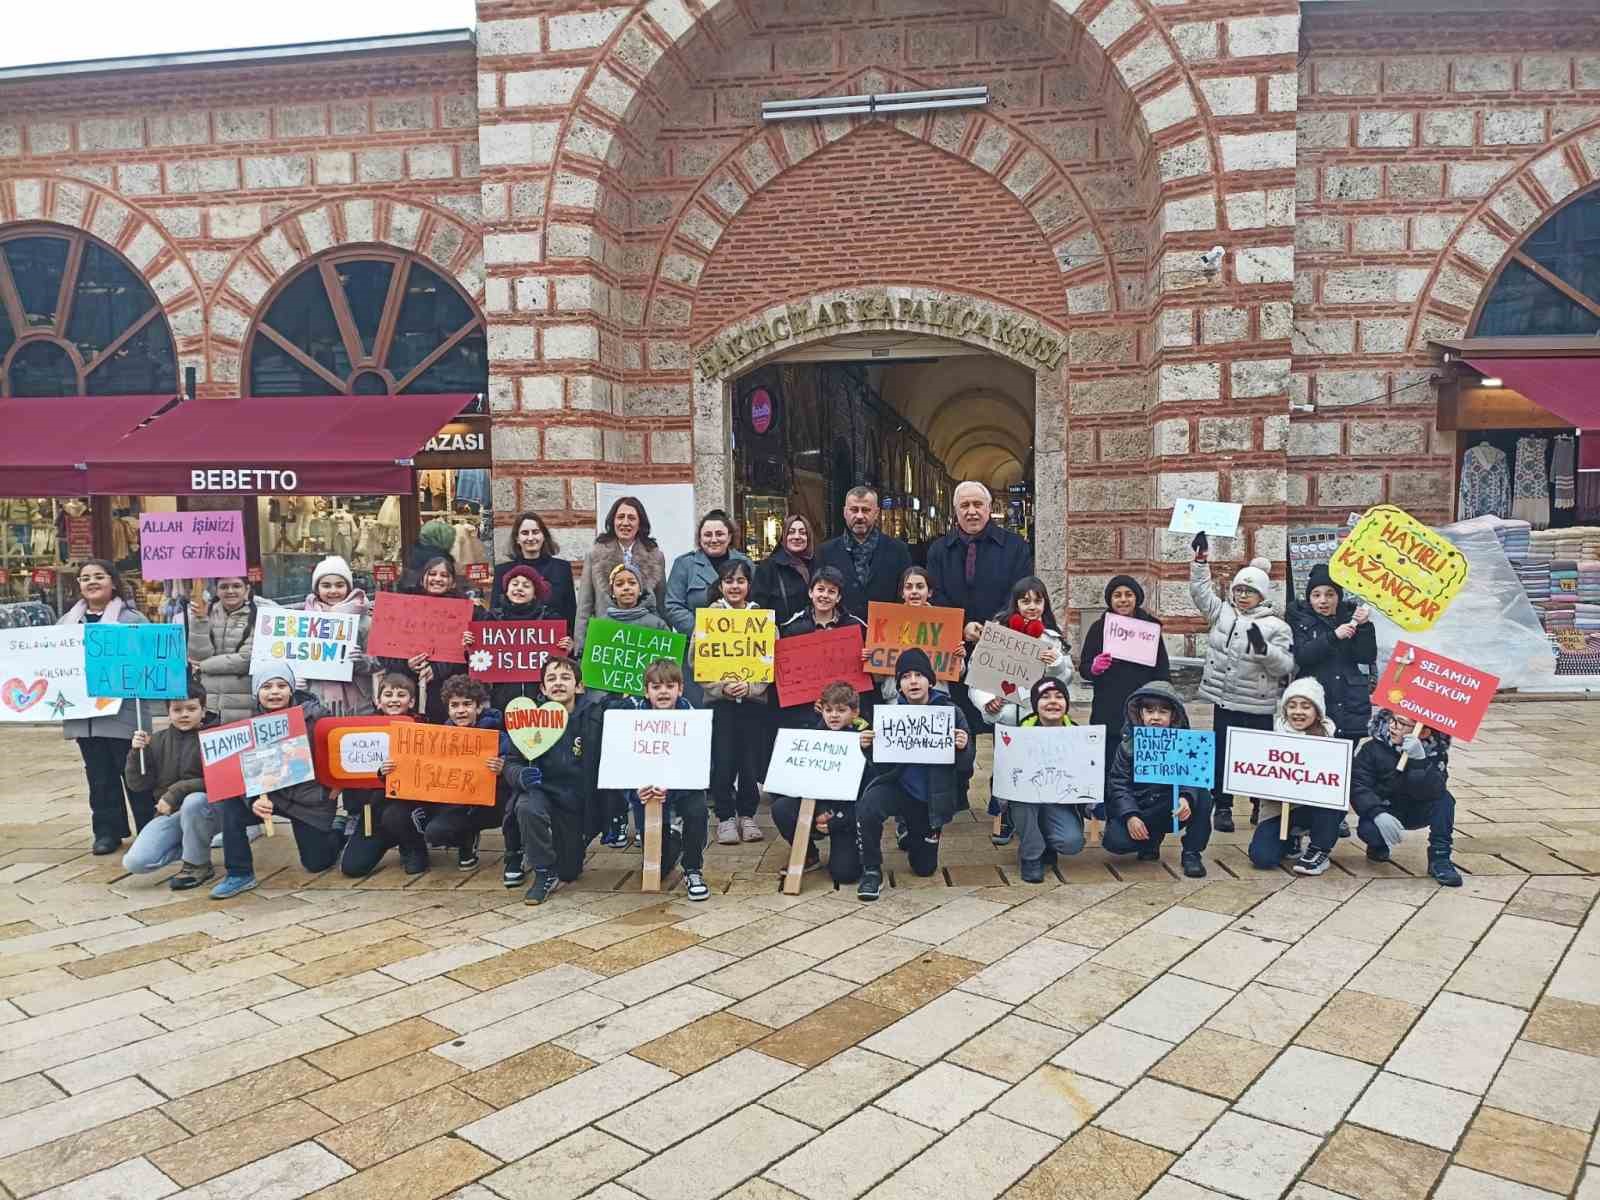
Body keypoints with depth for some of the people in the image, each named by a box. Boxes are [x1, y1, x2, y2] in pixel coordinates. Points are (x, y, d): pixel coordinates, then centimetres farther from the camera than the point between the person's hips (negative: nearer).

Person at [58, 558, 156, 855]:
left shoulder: (133, 619, -3)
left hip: (124, 711, -4)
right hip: (84, 714, 4)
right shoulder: (67, 621, 12)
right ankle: (107, 831, 20)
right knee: (99, 776, 10)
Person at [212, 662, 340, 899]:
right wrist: (255, 800, -30)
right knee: (232, 807, -24)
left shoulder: (313, 714, -15)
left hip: (311, 798, -3)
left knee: (316, 864, 3)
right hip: (272, 794, 3)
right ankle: (239, 874, -9)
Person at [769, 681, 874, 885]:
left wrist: (835, 821, -19)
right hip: (816, 806, 4)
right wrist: (818, 814, -21)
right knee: (781, 808, -24)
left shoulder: (864, 740, -10)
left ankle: (857, 847, 20)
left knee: (843, 873, -17)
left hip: (846, 814, -4)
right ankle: (809, 856, 1)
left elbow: (865, 790, -13)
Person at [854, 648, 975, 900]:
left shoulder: (951, 712, -9)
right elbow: (878, 762, -4)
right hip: (897, 785, -1)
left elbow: (966, 765, -7)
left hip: (931, 798, 1)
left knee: (924, 868, 14)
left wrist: (963, 748, -30)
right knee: (867, 807, -35)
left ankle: (912, 832, 48)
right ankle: (871, 872, -11)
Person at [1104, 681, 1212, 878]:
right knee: (1115, 841, -27)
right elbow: (1119, 785, -8)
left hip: (1172, 810, 0)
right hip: (1137, 810, 0)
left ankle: (1191, 854, -9)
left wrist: (1186, 798, -40)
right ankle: (1152, 840, 9)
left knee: (1202, 795, -28)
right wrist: (1130, 816, -24)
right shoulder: (1128, 745, -3)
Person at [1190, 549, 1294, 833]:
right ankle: (1223, 808, 16)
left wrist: (1263, 647, -25)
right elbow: (1200, 589, 6)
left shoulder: (1276, 626, -4)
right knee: (1223, 755, 6)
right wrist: (1200, 558, -2)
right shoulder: (1222, 613, 6)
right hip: (1225, 701, 2)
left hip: (1260, 707, -2)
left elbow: (1285, 666, -9)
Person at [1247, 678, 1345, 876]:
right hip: (1278, 806, 1)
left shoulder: (1328, 736, -2)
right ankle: (1290, 837, 17)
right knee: (1261, 857, -20)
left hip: (1317, 807, 0)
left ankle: (1319, 851, -10)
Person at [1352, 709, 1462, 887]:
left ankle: (1439, 858, -17)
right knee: (1367, 829, -32)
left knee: (1444, 799, -26)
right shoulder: (1372, 748, -14)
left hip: (1417, 811, 1)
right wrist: (1378, 814, -36)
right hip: (1383, 809, -1)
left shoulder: (1435, 751, -12)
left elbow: (1431, 791, -28)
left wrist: (1419, 760, -42)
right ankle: (1379, 845, 6)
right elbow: (1357, 785, -21)